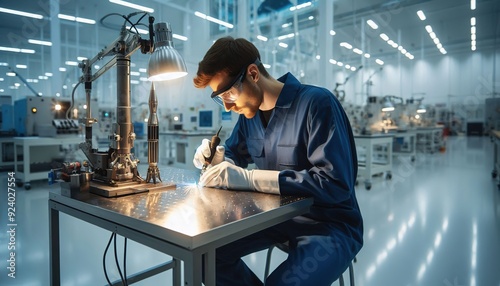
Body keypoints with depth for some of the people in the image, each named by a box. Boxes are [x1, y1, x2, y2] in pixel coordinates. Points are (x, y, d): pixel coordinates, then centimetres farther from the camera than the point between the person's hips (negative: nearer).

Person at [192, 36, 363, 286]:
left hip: (329, 224, -6)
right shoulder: (250, 111, 2)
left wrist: (249, 178, -31)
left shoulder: (316, 103, -21)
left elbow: (335, 184, -29)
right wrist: (219, 159, -11)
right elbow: (234, 154, 15)